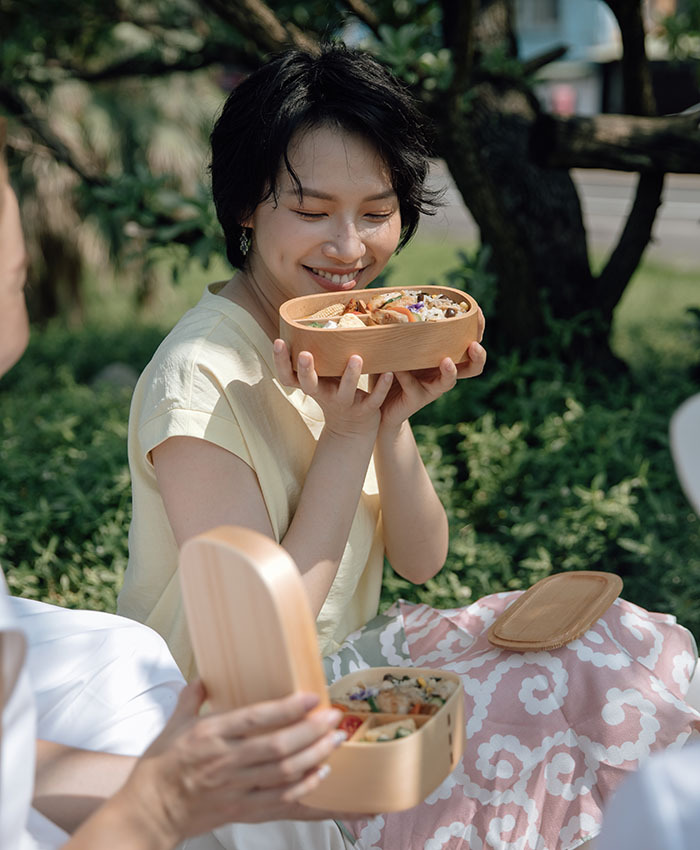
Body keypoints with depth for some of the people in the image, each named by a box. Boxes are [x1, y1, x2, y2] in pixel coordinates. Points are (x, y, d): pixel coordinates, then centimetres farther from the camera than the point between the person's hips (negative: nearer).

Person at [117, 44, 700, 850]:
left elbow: (421, 561, 0)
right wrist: (347, 435, -24)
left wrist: (393, 423, -18)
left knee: (631, 642, -5)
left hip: (347, 660, 7)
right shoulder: (199, 382, -23)